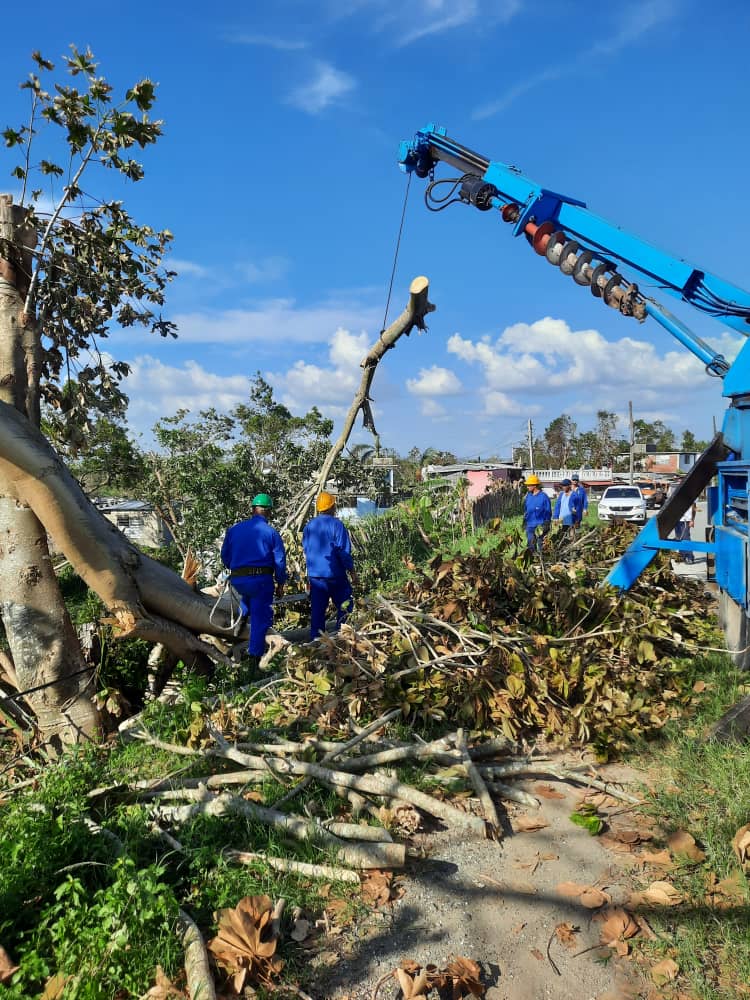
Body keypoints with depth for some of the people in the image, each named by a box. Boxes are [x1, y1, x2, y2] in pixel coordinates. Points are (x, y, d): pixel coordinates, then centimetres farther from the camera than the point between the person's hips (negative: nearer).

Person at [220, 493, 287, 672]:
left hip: (238, 580, 4)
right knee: (260, 620, 3)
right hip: (261, 579, -3)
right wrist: (280, 583, 9)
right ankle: (254, 659, 1)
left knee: (246, 598, 37)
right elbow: (280, 560, -2)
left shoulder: (234, 529, 8)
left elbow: (225, 556, 13)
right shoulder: (271, 532, -2)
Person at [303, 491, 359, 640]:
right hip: (334, 574, -5)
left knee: (317, 610, 8)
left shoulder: (309, 525, 6)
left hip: (314, 575, 5)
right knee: (344, 607, 8)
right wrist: (352, 571, -5)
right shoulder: (336, 524, -11)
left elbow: (306, 549, 14)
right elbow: (344, 551, -12)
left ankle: (316, 640, 11)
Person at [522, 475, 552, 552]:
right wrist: (524, 521, 15)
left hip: (540, 526, -6)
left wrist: (546, 525, -11)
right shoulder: (528, 496, 9)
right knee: (531, 546, 12)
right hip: (529, 526, 6)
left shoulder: (544, 497, -10)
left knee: (540, 546, 0)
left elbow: (548, 513, -8)